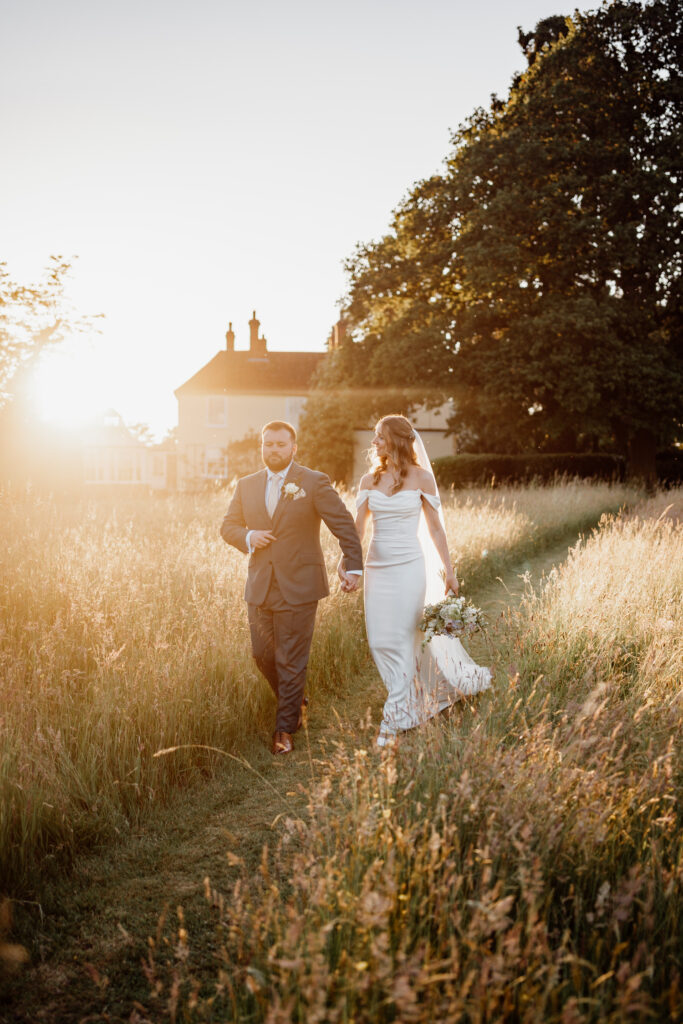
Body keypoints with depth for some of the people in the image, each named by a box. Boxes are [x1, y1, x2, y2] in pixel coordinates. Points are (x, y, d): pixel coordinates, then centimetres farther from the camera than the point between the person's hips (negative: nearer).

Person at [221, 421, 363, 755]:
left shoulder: (314, 483, -3)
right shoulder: (246, 486, 10)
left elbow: (344, 524, -2)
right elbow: (228, 526, 16)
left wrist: (354, 566, -7)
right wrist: (247, 537, -6)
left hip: (298, 588, -4)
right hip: (259, 587, 5)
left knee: (291, 661, 0)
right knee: (262, 655, 9)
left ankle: (286, 728, 14)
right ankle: (294, 702, 34)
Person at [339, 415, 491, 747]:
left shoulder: (421, 477, -2)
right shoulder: (369, 480, 7)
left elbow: (434, 526, 2)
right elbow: (358, 526, 3)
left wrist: (448, 569, 1)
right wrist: (344, 558, -12)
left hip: (409, 566, -4)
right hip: (377, 566, 4)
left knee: (401, 640, -6)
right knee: (378, 642, 5)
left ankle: (393, 720, 3)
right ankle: (415, 699, 28)